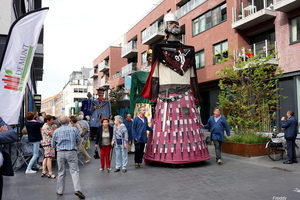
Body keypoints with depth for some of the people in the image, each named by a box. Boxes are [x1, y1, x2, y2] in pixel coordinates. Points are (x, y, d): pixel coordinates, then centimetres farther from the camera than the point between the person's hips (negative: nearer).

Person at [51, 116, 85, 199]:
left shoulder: (56, 131, 2)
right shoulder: (74, 129, -1)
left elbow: (53, 145, 8)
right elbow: (79, 142, 6)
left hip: (60, 153, 2)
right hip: (71, 152, -2)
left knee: (61, 173, 13)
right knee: (74, 171, -2)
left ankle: (59, 191, 21)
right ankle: (77, 189, -15)